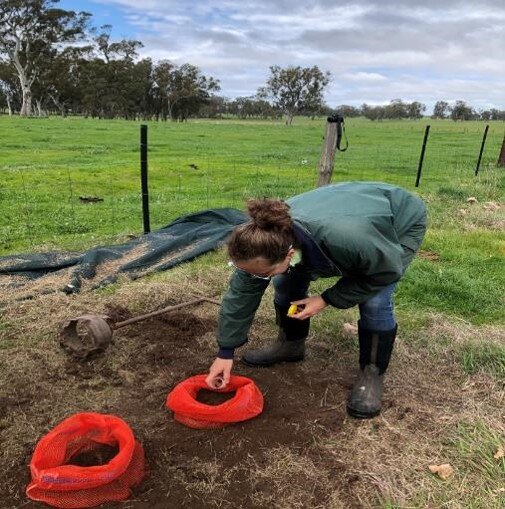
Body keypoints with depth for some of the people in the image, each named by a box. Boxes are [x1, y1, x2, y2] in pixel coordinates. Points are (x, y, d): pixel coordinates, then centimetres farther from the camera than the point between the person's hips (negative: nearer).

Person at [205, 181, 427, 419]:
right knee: (286, 282, -4)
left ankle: (372, 373, 0)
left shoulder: (344, 238, -46)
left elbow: (387, 271, -26)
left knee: (375, 302, -23)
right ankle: (290, 345, 18)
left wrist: (326, 299, -25)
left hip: (399, 223, -4)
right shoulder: (268, 238, -28)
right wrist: (225, 352, -12)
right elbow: (241, 293, -17)